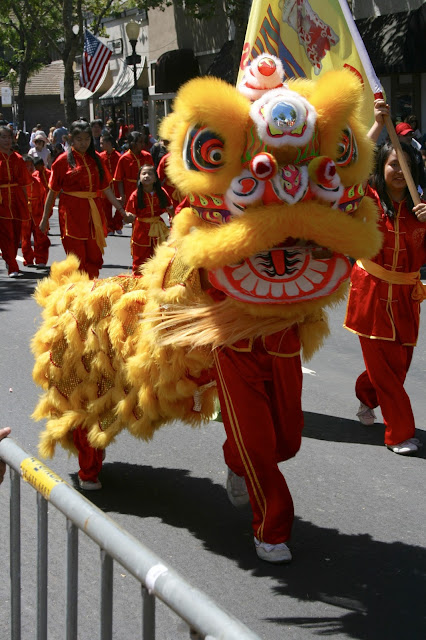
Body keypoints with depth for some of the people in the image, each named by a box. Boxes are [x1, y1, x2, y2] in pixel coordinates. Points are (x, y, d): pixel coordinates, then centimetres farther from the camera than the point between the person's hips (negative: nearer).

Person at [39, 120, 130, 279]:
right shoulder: (63, 161, -1)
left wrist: (121, 210, 6)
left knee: (94, 257, 4)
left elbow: (106, 188, 11)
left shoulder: (95, 159, 10)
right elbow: (52, 192, 2)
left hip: (93, 212, 4)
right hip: (72, 214, -4)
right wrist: (45, 218, 2)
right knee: (77, 258, -5)